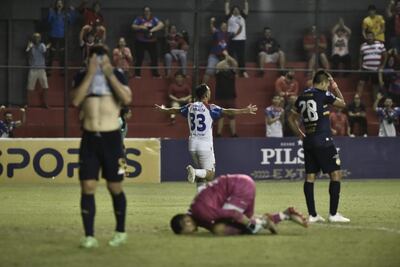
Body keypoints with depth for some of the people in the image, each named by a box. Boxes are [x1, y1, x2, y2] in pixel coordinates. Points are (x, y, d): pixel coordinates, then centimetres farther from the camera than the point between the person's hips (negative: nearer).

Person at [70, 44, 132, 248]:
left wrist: (109, 75, -16)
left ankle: (120, 232, 19)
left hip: (111, 137, -1)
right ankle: (89, 236, -2)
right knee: (87, 187, -5)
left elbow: (127, 99, -16)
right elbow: (75, 100, -13)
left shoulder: (117, 75, 1)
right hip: (89, 138, 1)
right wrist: (90, 74, -15)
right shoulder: (82, 77, 4)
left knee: (115, 187, 4)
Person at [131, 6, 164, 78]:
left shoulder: (154, 19, 3)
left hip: (152, 41, 2)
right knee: (139, 58, -3)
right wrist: (141, 27, -22)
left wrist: (153, 29, -21)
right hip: (141, 42, -2)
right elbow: (133, 26, -5)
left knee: (154, 57, 2)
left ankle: (155, 73, 12)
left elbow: (161, 24, -8)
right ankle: (137, 74, 4)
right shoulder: (139, 19, -1)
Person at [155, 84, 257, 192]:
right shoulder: (209, 108, -9)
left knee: (200, 176, 16)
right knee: (210, 174, -4)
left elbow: (175, 110, 24)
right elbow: (227, 112, -18)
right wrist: (246, 111, -18)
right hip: (205, 145, -6)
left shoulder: (190, 107, 7)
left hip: (193, 144, 6)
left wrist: (164, 109, 45)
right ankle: (195, 172, -31)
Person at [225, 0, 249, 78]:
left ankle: (243, 71, 6)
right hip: (232, 39, -1)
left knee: (241, 56, 3)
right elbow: (227, 9, 6)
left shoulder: (242, 17, 13)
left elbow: (246, 9, 9)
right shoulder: (230, 17, 10)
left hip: (241, 39, 1)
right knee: (231, 56, -1)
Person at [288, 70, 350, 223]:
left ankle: (312, 215, 7)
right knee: (336, 174, -1)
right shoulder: (323, 94, -8)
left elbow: (291, 119, 20)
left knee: (310, 176, 7)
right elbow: (343, 104, 6)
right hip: (323, 140, -7)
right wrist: (335, 88, 16)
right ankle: (333, 214, -5)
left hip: (308, 142, 7)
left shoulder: (302, 97, 11)